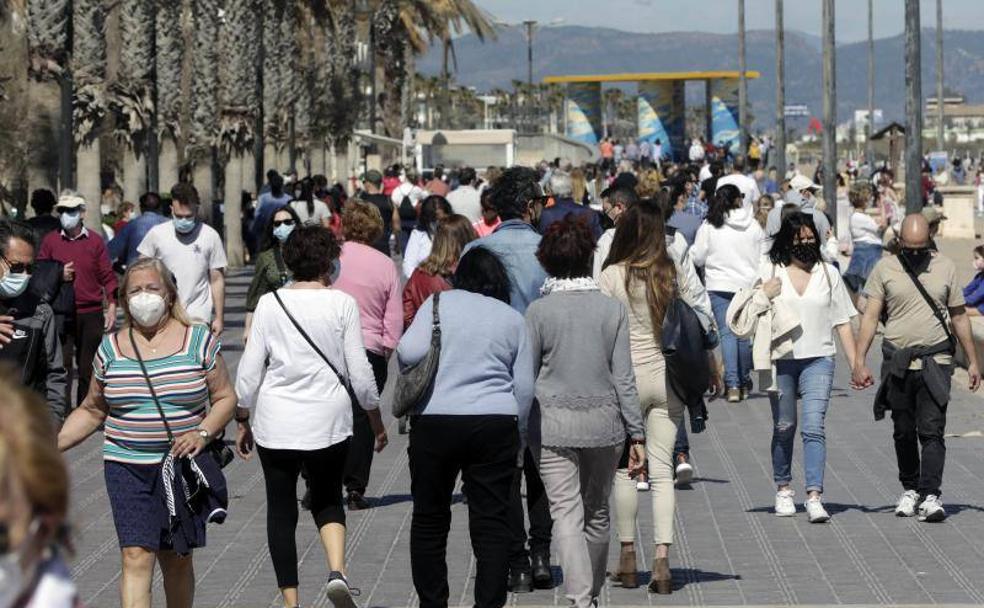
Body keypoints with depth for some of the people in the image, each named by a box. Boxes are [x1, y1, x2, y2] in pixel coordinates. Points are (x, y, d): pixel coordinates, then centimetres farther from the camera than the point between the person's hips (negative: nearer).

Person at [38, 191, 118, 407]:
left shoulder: (95, 241, 4)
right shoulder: (50, 241, 5)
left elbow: (107, 276, 4)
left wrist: (112, 306, -5)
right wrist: (58, 276, -9)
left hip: (91, 314, 0)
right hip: (61, 314, 0)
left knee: (88, 368, 5)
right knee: (61, 367, -4)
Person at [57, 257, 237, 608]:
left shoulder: (199, 340, 2)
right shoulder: (111, 348, 6)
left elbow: (225, 398, 3)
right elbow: (92, 411, 12)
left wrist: (202, 434, -14)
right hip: (127, 469, 0)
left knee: (176, 559, 10)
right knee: (136, 557, -11)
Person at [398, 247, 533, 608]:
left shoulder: (439, 303, 3)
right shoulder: (513, 319, 10)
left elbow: (409, 352, -9)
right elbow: (525, 387, 9)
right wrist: (515, 436, 18)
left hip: (435, 420, -1)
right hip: (496, 424, 1)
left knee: (429, 519, 10)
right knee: (492, 522, 2)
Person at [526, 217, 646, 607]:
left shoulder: (538, 311, -7)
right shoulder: (613, 309, -2)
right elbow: (623, 377, -2)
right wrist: (637, 434, 3)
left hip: (552, 424, -3)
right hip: (604, 421, 3)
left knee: (566, 514, -4)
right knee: (597, 513, 17)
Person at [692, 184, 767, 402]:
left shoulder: (709, 227, -5)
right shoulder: (754, 226, 1)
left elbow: (698, 258, -1)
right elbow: (764, 258, 5)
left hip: (719, 286, -2)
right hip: (748, 284, 2)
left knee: (727, 332, -3)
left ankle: (732, 384, -12)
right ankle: (744, 381, 24)